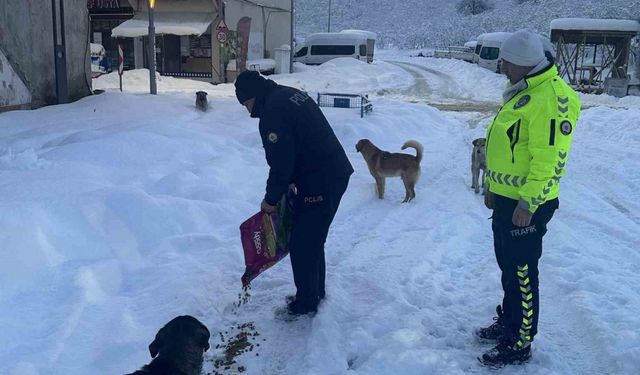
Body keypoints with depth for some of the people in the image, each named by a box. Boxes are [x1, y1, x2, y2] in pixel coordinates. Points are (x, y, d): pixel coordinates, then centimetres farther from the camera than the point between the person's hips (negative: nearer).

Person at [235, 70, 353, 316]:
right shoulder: (291, 94, 13)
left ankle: (306, 303, 16)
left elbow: (281, 164, -18)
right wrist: (289, 183, 18)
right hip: (336, 173, 10)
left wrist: (271, 199, -3)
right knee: (313, 239, 21)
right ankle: (315, 292, 35)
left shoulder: (272, 113, -18)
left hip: (319, 184, -10)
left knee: (303, 244, 2)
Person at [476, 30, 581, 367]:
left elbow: (548, 158, -25)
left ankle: (519, 344, 15)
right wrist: (493, 186, 21)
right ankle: (508, 322, 37)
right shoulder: (521, 92, 12)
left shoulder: (550, 98, -21)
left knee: (521, 273, 1)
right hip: (506, 198, 10)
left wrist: (528, 203, -23)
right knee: (507, 265, 20)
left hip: (526, 204, -10)